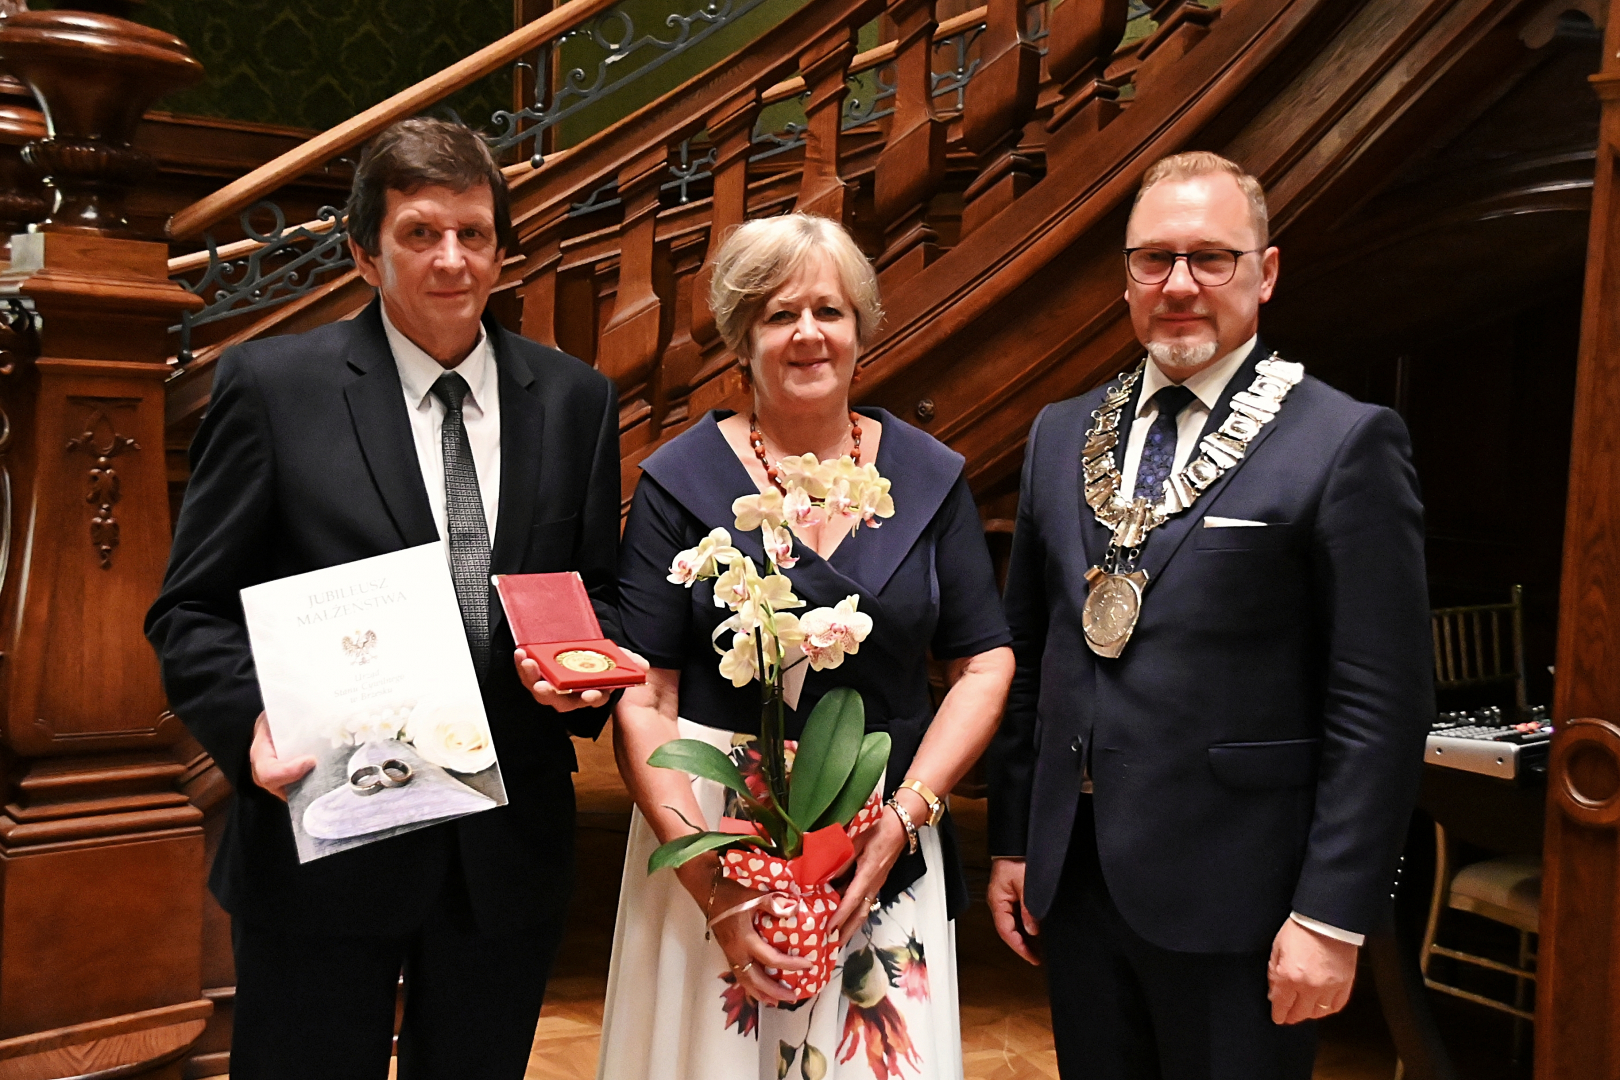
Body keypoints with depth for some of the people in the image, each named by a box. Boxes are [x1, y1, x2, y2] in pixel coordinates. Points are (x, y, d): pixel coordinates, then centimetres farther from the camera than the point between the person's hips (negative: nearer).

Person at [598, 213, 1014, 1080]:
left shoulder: (929, 476, 3)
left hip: (886, 846, 2)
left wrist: (903, 816, -10)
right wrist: (714, 890, -16)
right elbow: (642, 700, -8)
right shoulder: (682, 480, -5)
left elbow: (984, 665, 3)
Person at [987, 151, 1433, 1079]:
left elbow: (1381, 705, -11)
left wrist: (1335, 916, -13)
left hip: (1232, 895, -5)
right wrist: (1011, 839, 10)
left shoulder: (1347, 444, -9)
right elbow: (1028, 651, 11)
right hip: (1072, 877, 5)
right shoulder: (1062, 435, 8)